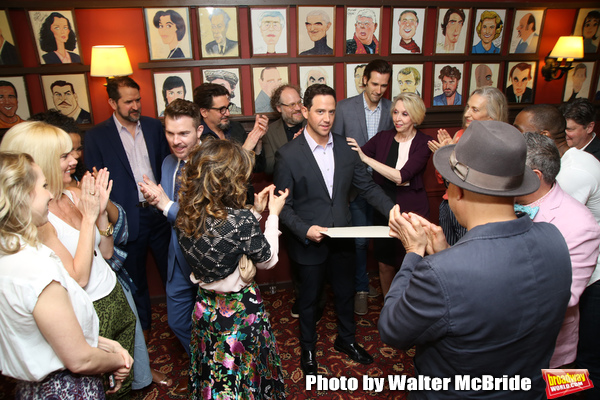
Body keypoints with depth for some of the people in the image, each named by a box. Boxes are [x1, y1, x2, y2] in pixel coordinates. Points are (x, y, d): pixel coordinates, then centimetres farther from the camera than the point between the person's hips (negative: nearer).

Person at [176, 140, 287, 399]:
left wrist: (255, 212, 3)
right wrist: (273, 215, -4)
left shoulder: (185, 217, -11)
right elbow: (267, 260, -13)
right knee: (247, 377, 20)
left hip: (205, 308, 6)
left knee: (214, 376, 28)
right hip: (240, 311, -6)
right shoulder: (241, 221, -30)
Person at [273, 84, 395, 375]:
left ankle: (346, 339, 49)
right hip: (309, 242, -4)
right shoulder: (288, 155, -15)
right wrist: (304, 230, -26)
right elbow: (283, 205, -12)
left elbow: (367, 186, 2)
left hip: (343, 239, 4)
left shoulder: (346, 148, -2)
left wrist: (393, 210, -12)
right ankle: (308, 349, 41)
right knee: (309, 299, 16)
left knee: (345, 293, 22)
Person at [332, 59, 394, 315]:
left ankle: (363, 281, 38)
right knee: (358, 241, 3)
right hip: (355, 186, -3)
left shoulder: (391, 110, 1)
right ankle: (361, 289, 22)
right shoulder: (344, 108, -6)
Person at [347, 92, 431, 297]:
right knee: (385, 264, 10)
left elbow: (401, 176, -21)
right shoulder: (383, 137, 2)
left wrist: (366, 158, -23)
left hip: (412, 209, -3)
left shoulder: (423, 143, -8)